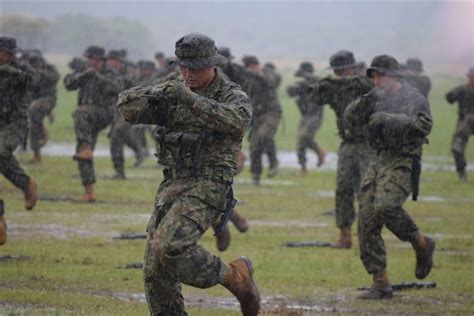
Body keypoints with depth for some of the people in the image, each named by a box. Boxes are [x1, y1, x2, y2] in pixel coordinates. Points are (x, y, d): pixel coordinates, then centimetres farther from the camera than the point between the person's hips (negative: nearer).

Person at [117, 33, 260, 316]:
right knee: (156, 269, 1)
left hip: (208, 187, -6)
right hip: (173, 186, 6)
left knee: (170, 246, -27)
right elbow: (127, 107, 0)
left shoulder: (233, 96, -5)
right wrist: (156, 93, -18)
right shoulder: (174, 93, 10)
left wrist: (192, 100, -35)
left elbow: (237, 120, -29)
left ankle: (235, 276, -7)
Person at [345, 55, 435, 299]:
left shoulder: (414, 98, -3)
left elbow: (423, 124, -19)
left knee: (385, 206, -30)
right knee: (367, 221, -3)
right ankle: (381, 284, 1)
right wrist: (364, 103, -4)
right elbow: (351, 123, 14)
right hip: (379, 162, 7)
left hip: (403, 162, -7)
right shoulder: (377, 100, 17)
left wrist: (388, 119, -22)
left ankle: (421, 244, -5)